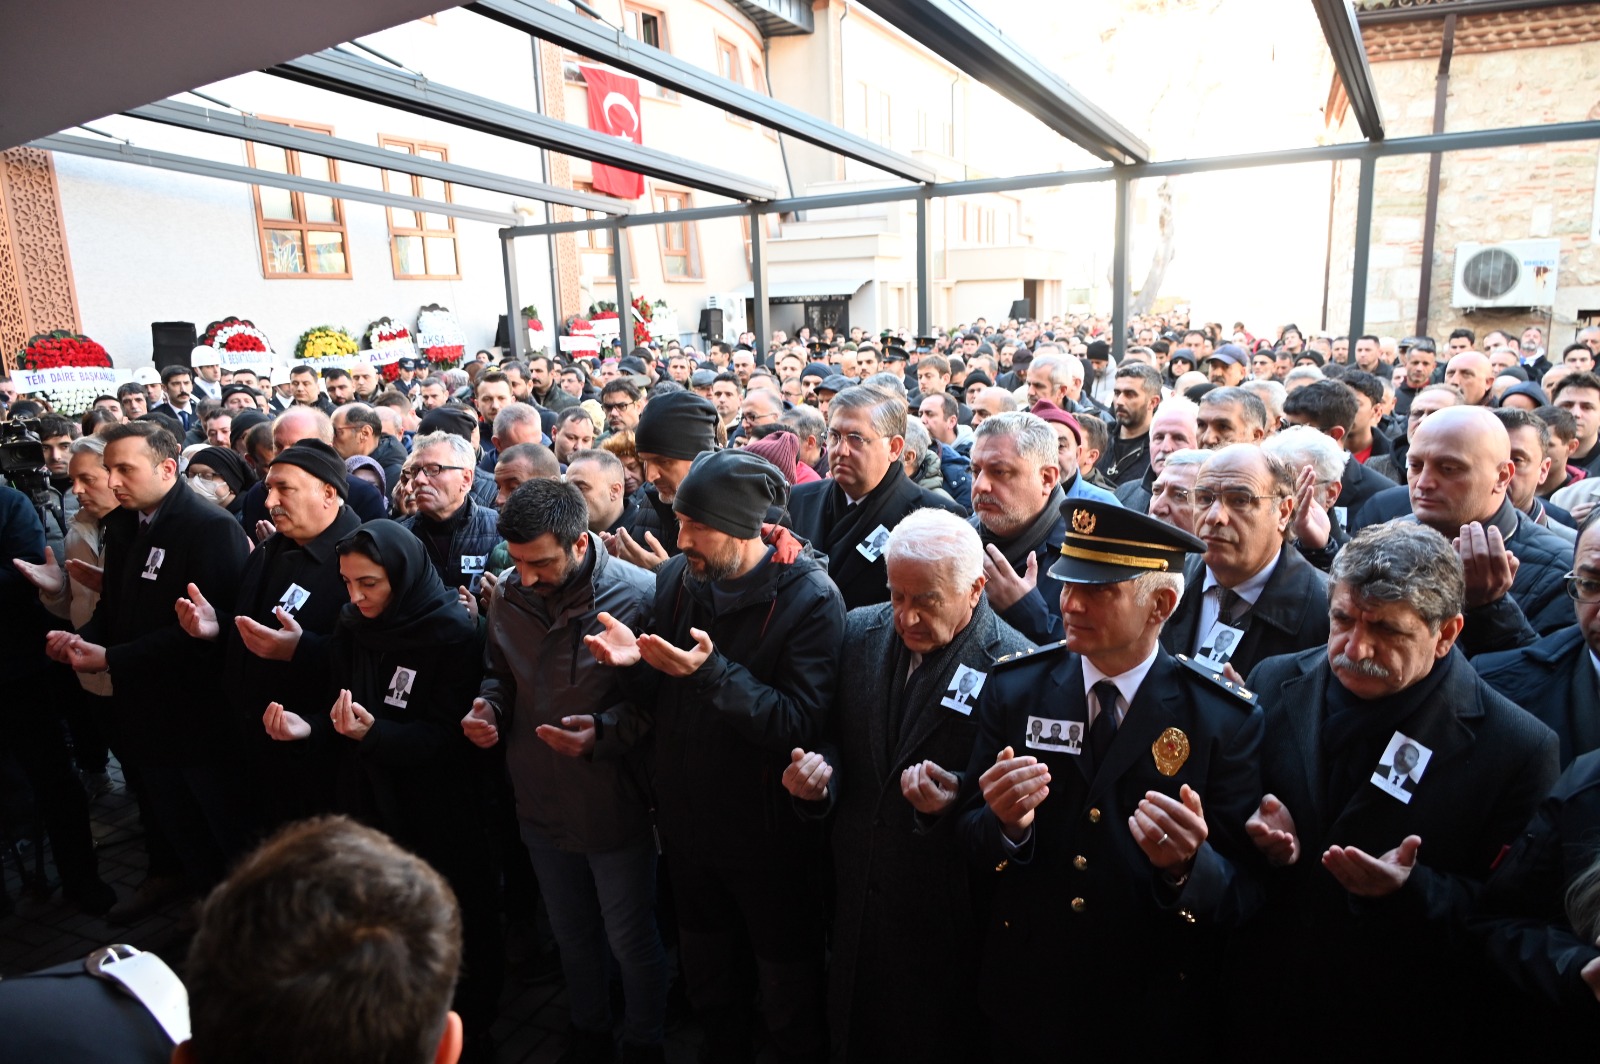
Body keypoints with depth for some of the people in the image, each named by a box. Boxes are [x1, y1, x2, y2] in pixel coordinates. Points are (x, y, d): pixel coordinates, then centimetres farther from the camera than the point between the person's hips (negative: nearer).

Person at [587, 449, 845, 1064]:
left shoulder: (810, 598, -21)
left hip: (767, 831, -5)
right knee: (706, 969, 28)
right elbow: (660, 691, 7)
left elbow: (800, 723, -28)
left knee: (787, 979, 16)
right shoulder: (676, 577, -4)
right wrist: (631, 656, -14)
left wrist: (712, 672, -36)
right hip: (687, 820, 6)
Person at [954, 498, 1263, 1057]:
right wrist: (1005, 826, -26)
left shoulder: (1225, 718, -14)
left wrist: (1188, 866, -33)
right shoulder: (1013, 686, -8)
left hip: (1152, 1011, -1)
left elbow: (1243, 896, -12)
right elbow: (969, 833, -5)